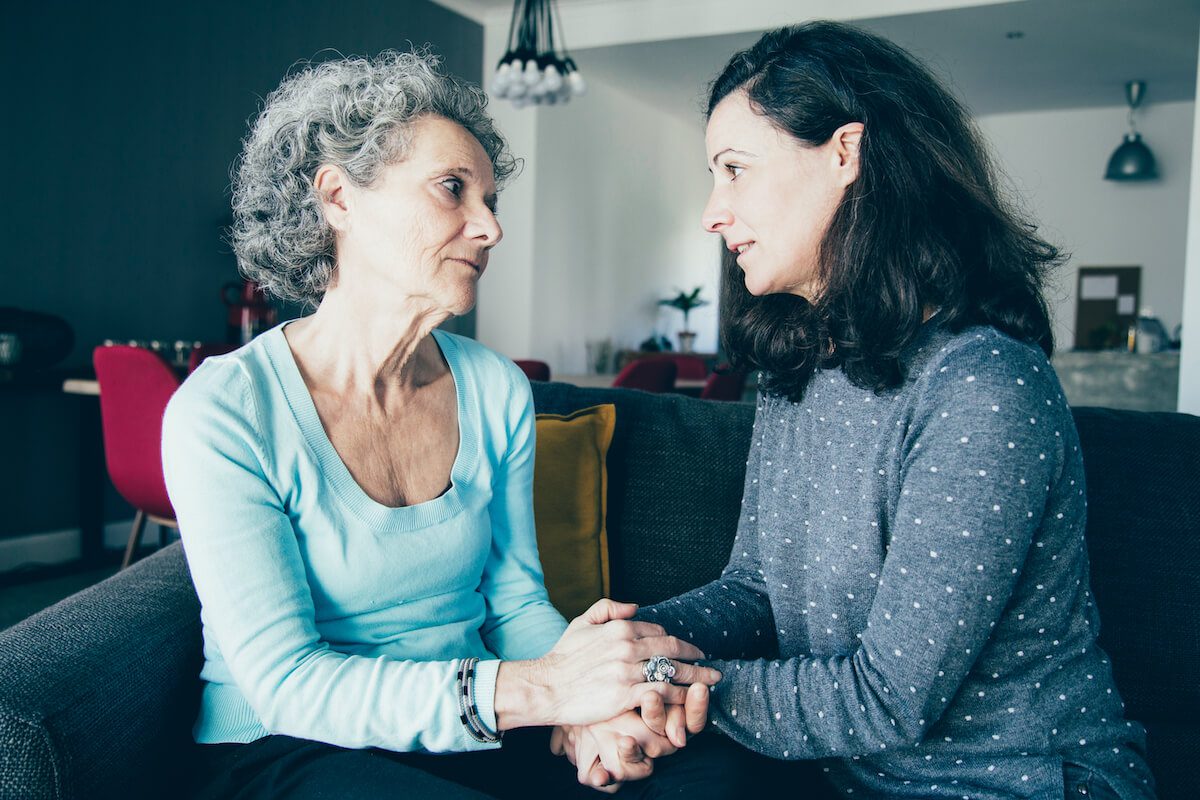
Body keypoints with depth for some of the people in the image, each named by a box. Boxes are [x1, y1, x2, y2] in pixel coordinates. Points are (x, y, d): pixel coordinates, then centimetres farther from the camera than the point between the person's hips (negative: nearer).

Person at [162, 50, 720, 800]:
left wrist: (587, 676, -19)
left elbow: (514, 597, 3)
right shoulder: (223, 411, -15)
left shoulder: (498, 391, 0)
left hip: (473, 736, 4)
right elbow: (287, 681, -19)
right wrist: (539, 689, -29)